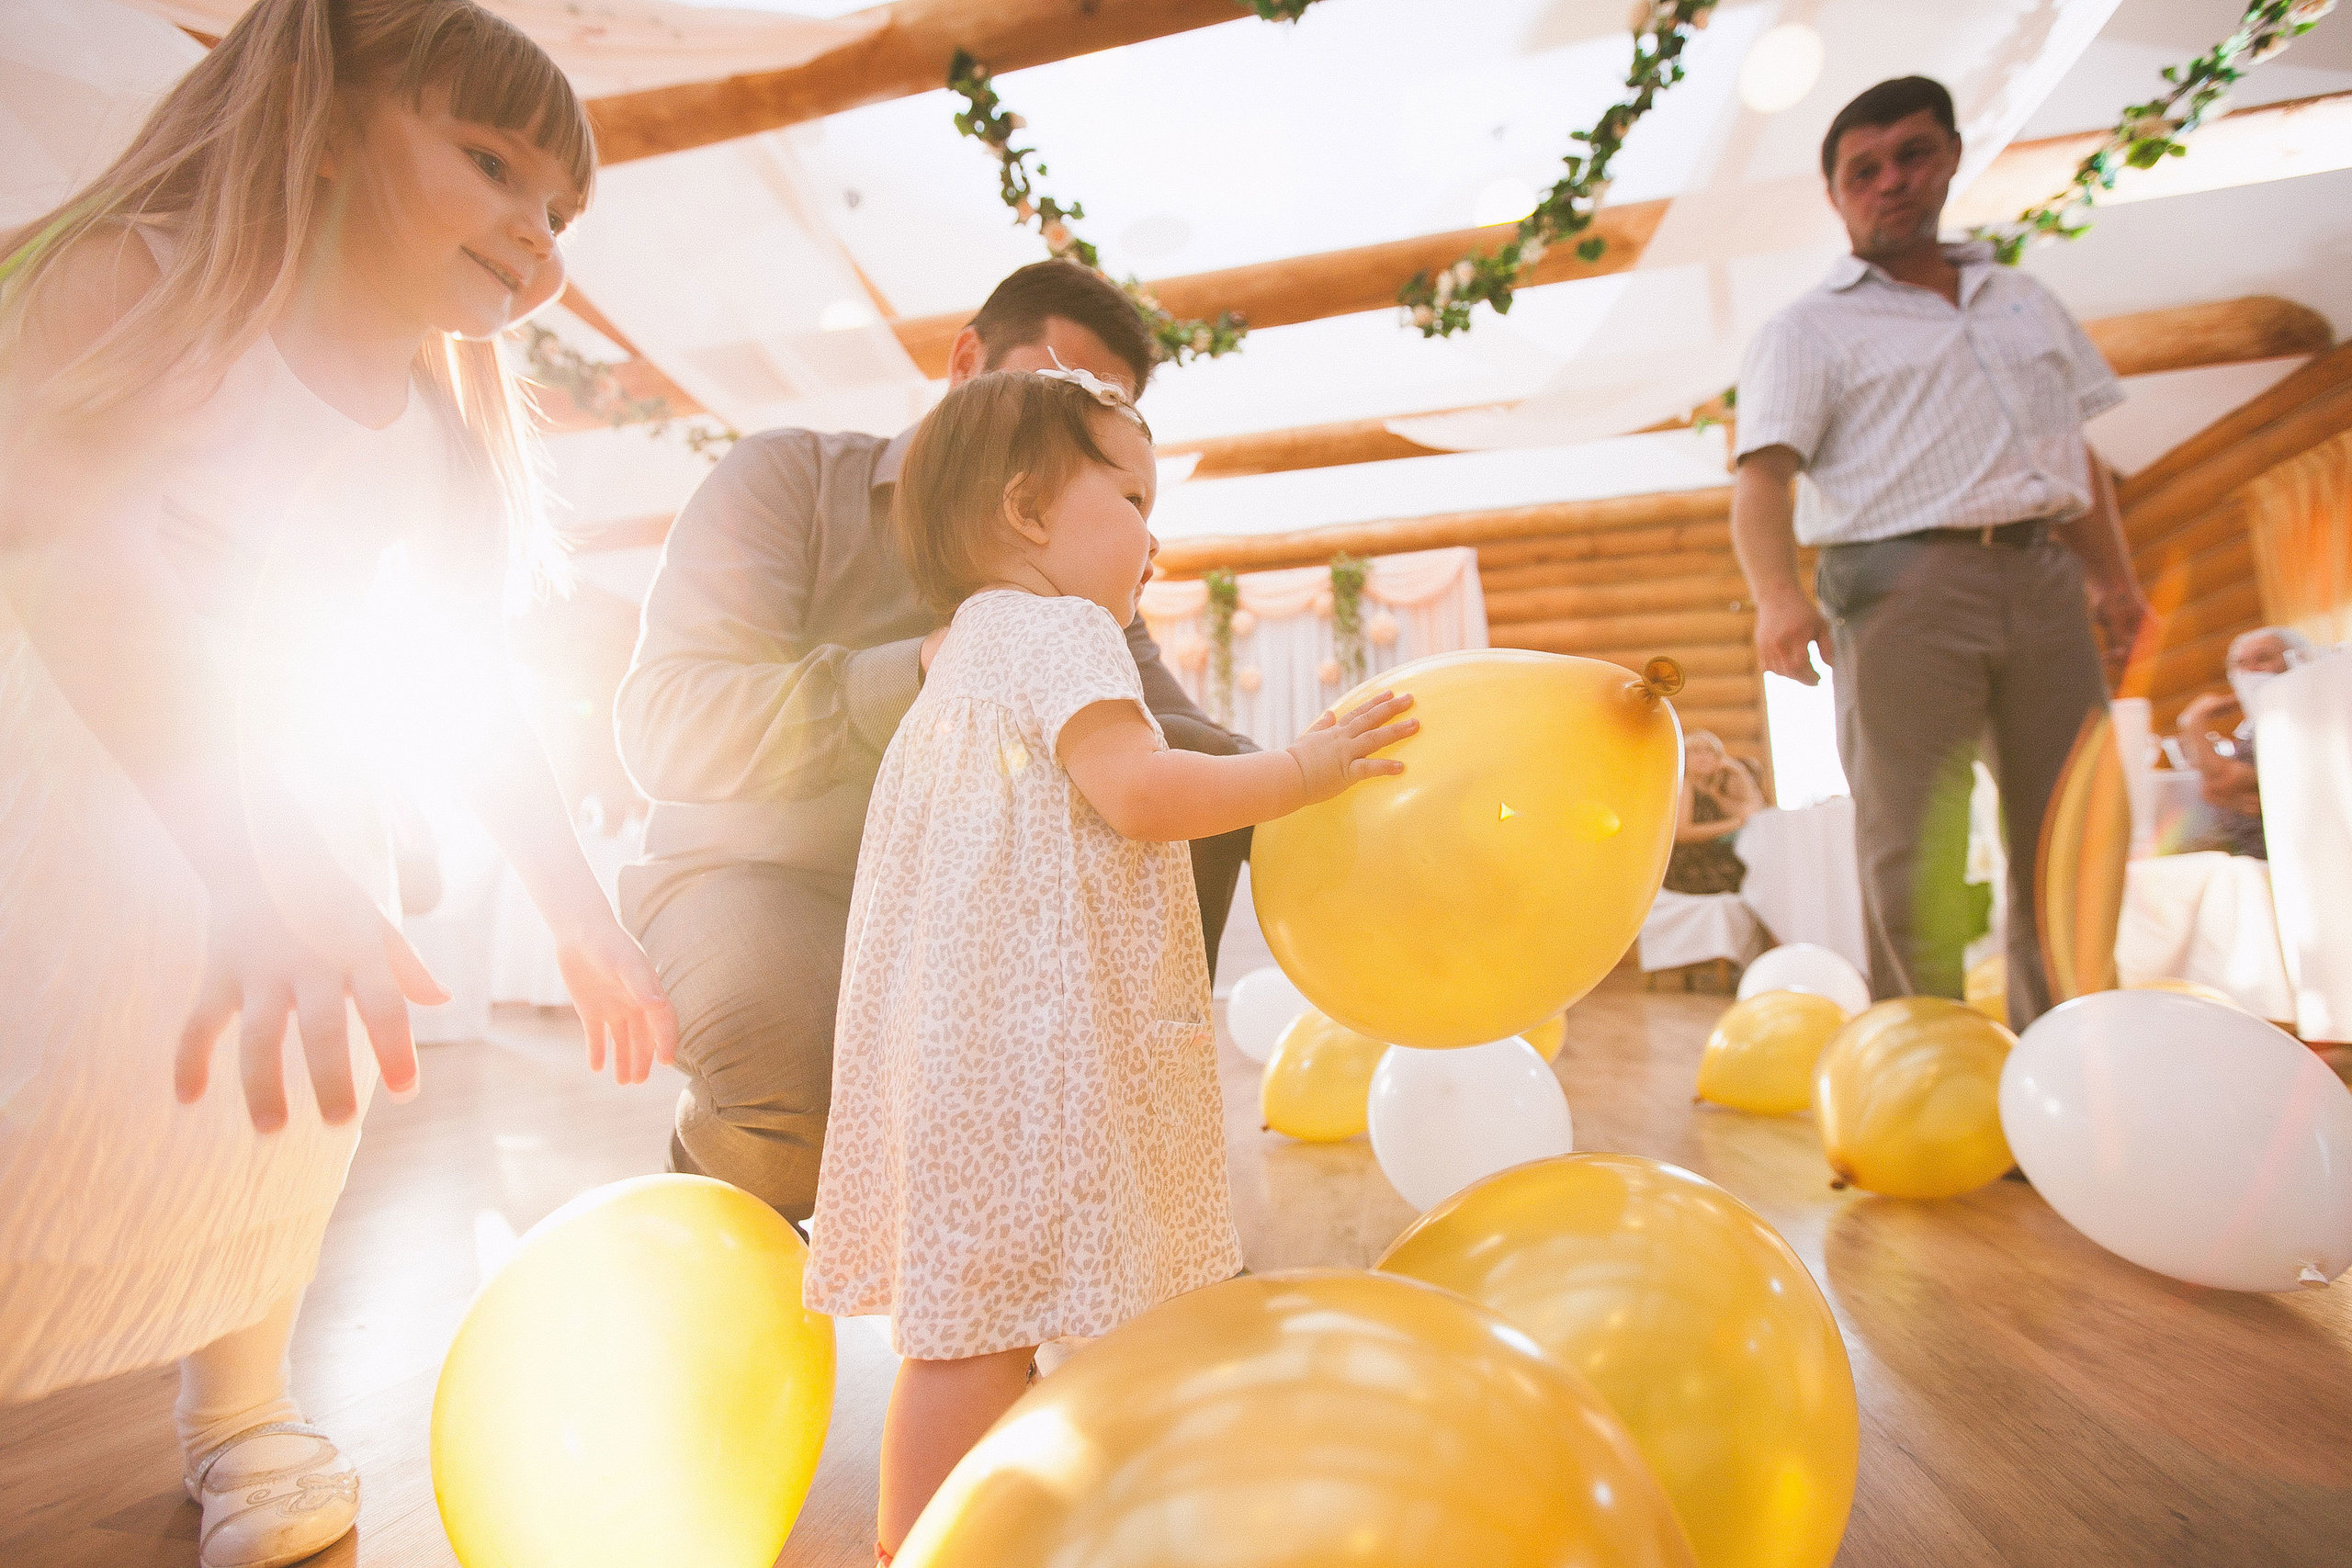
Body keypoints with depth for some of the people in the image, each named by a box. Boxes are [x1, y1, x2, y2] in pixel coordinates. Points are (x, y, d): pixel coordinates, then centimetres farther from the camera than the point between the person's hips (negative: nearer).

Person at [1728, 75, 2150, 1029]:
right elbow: (1764, 476, -9)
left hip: (2044, 580, 6)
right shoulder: (1808, 331, 7)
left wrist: (2116, 579, 12)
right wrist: (1777, 592, -27)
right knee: (1914, 857, -6)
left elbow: (2078, 456, 25)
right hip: (1903, 587, -5)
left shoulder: (2026, 301, 24)